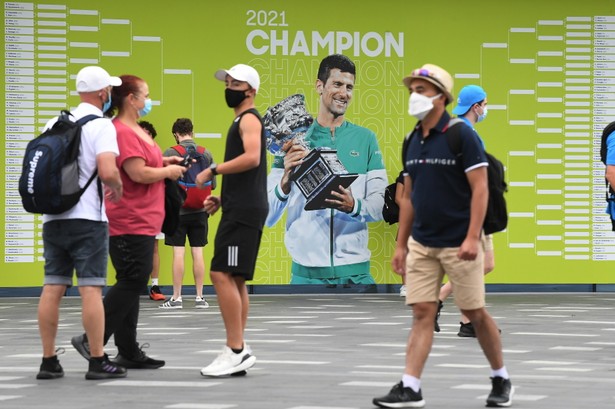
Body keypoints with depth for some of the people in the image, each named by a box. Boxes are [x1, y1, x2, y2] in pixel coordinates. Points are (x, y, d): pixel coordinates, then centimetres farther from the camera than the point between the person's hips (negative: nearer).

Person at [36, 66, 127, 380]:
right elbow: (107, 171, -20)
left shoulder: (55, 123, 13)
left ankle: (49, 361, 7)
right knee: (91, 289, -5)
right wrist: (117, 188, -1)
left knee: (52, 288, 6)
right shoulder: (101, 125, -8)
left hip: (53, 216, 6)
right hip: (87, 218, -6)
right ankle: (98, 362, -5)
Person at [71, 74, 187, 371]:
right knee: (132, 282, -12)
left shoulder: (135, 130, 16)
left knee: (132, 284, 11)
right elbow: (139, 174, -22)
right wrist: (169, 171, -8)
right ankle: (91, 341, -10)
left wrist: (163, 161, 12)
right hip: (130, 222, -11)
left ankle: (129, 353, 15)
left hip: (142, 221, 11)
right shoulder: (122, 132, -17)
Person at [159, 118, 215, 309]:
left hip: (177, 209, -3)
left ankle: (176, 298, 0)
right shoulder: (206, 154, 2)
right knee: (197, 253, 6)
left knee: (178, 253, -2)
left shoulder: (171, 153, -9)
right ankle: (200, 297, 9)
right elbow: (213, 184, 6)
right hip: (199, 211, 3)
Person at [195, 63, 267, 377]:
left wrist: (213, 171, -19)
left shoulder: (249, 119, -7)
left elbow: (252, 158, -25)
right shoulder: (241, 121, 24)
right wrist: (221, 199, 18)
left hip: (244, 211, -11)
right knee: (234, 280, 11)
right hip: (239, 209, 11)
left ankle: (236, 351, -17)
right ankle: (238, 353, 14)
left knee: (222, 274, -16)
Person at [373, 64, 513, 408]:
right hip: (421, 244, 5)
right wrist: (401, 244, 13)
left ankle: (502, 380, 19)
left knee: (476, 313, 3)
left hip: (458, 244, -5)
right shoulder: (413, 141, 9)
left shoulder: (461, 136, -10)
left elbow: (480, 189, -14)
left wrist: (472, 238, -22)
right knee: (422, 313, -1)